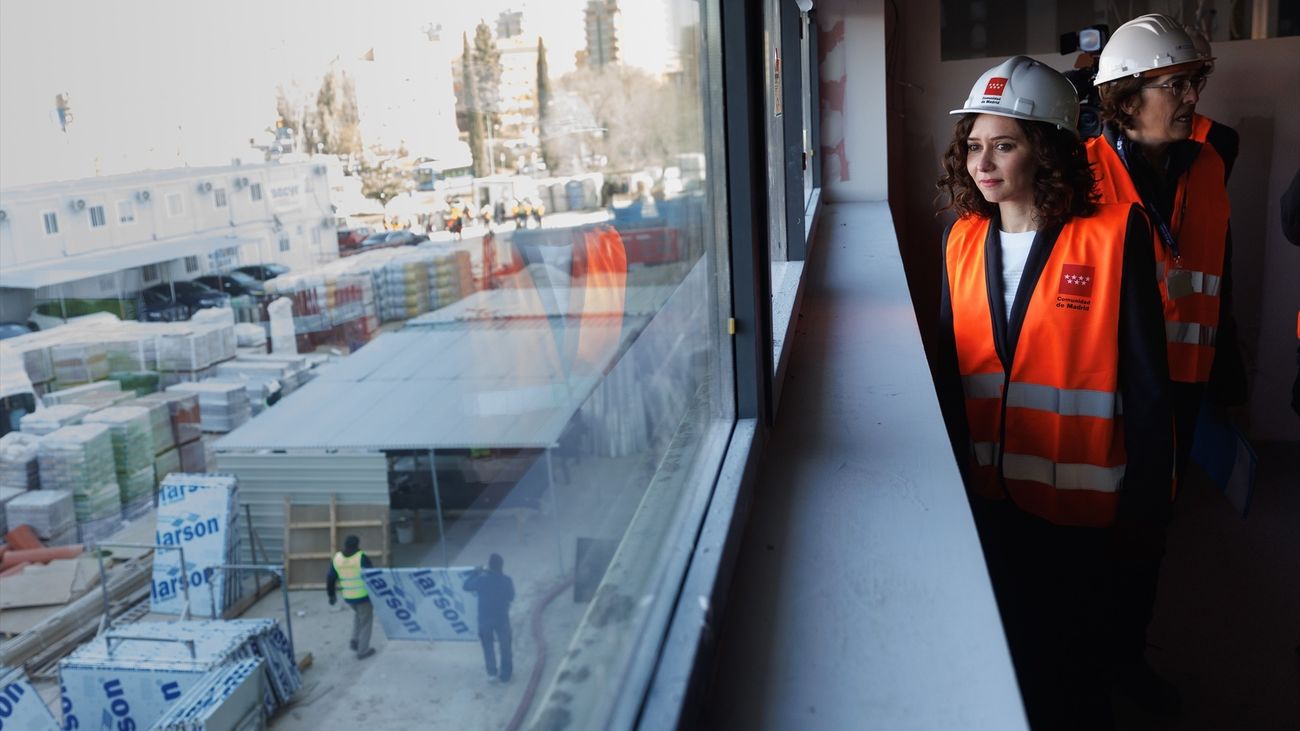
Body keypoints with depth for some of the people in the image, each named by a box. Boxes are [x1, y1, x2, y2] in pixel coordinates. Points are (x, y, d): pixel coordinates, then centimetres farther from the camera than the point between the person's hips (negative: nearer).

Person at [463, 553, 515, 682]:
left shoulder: (482, 580, -14)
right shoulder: (507, 581, -11)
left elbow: (467, 586, 1)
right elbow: (511, 597, 3)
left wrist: (475, 573, 12)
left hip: (485, 619, 0)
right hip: (502, 619, 0)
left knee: (487, 645, 17)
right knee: (505, 646, 14)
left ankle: (492, 672, 10)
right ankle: (505, 674, 19)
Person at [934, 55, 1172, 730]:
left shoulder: (1113, 236, -14)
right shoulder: (964, 239, 1)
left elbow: (1145, 383, -11)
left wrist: (1144, 508, -9)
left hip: (1076, 501, -4)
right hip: (987, 496, 4)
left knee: (1072, 666, 14)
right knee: (1002, 648, 20)